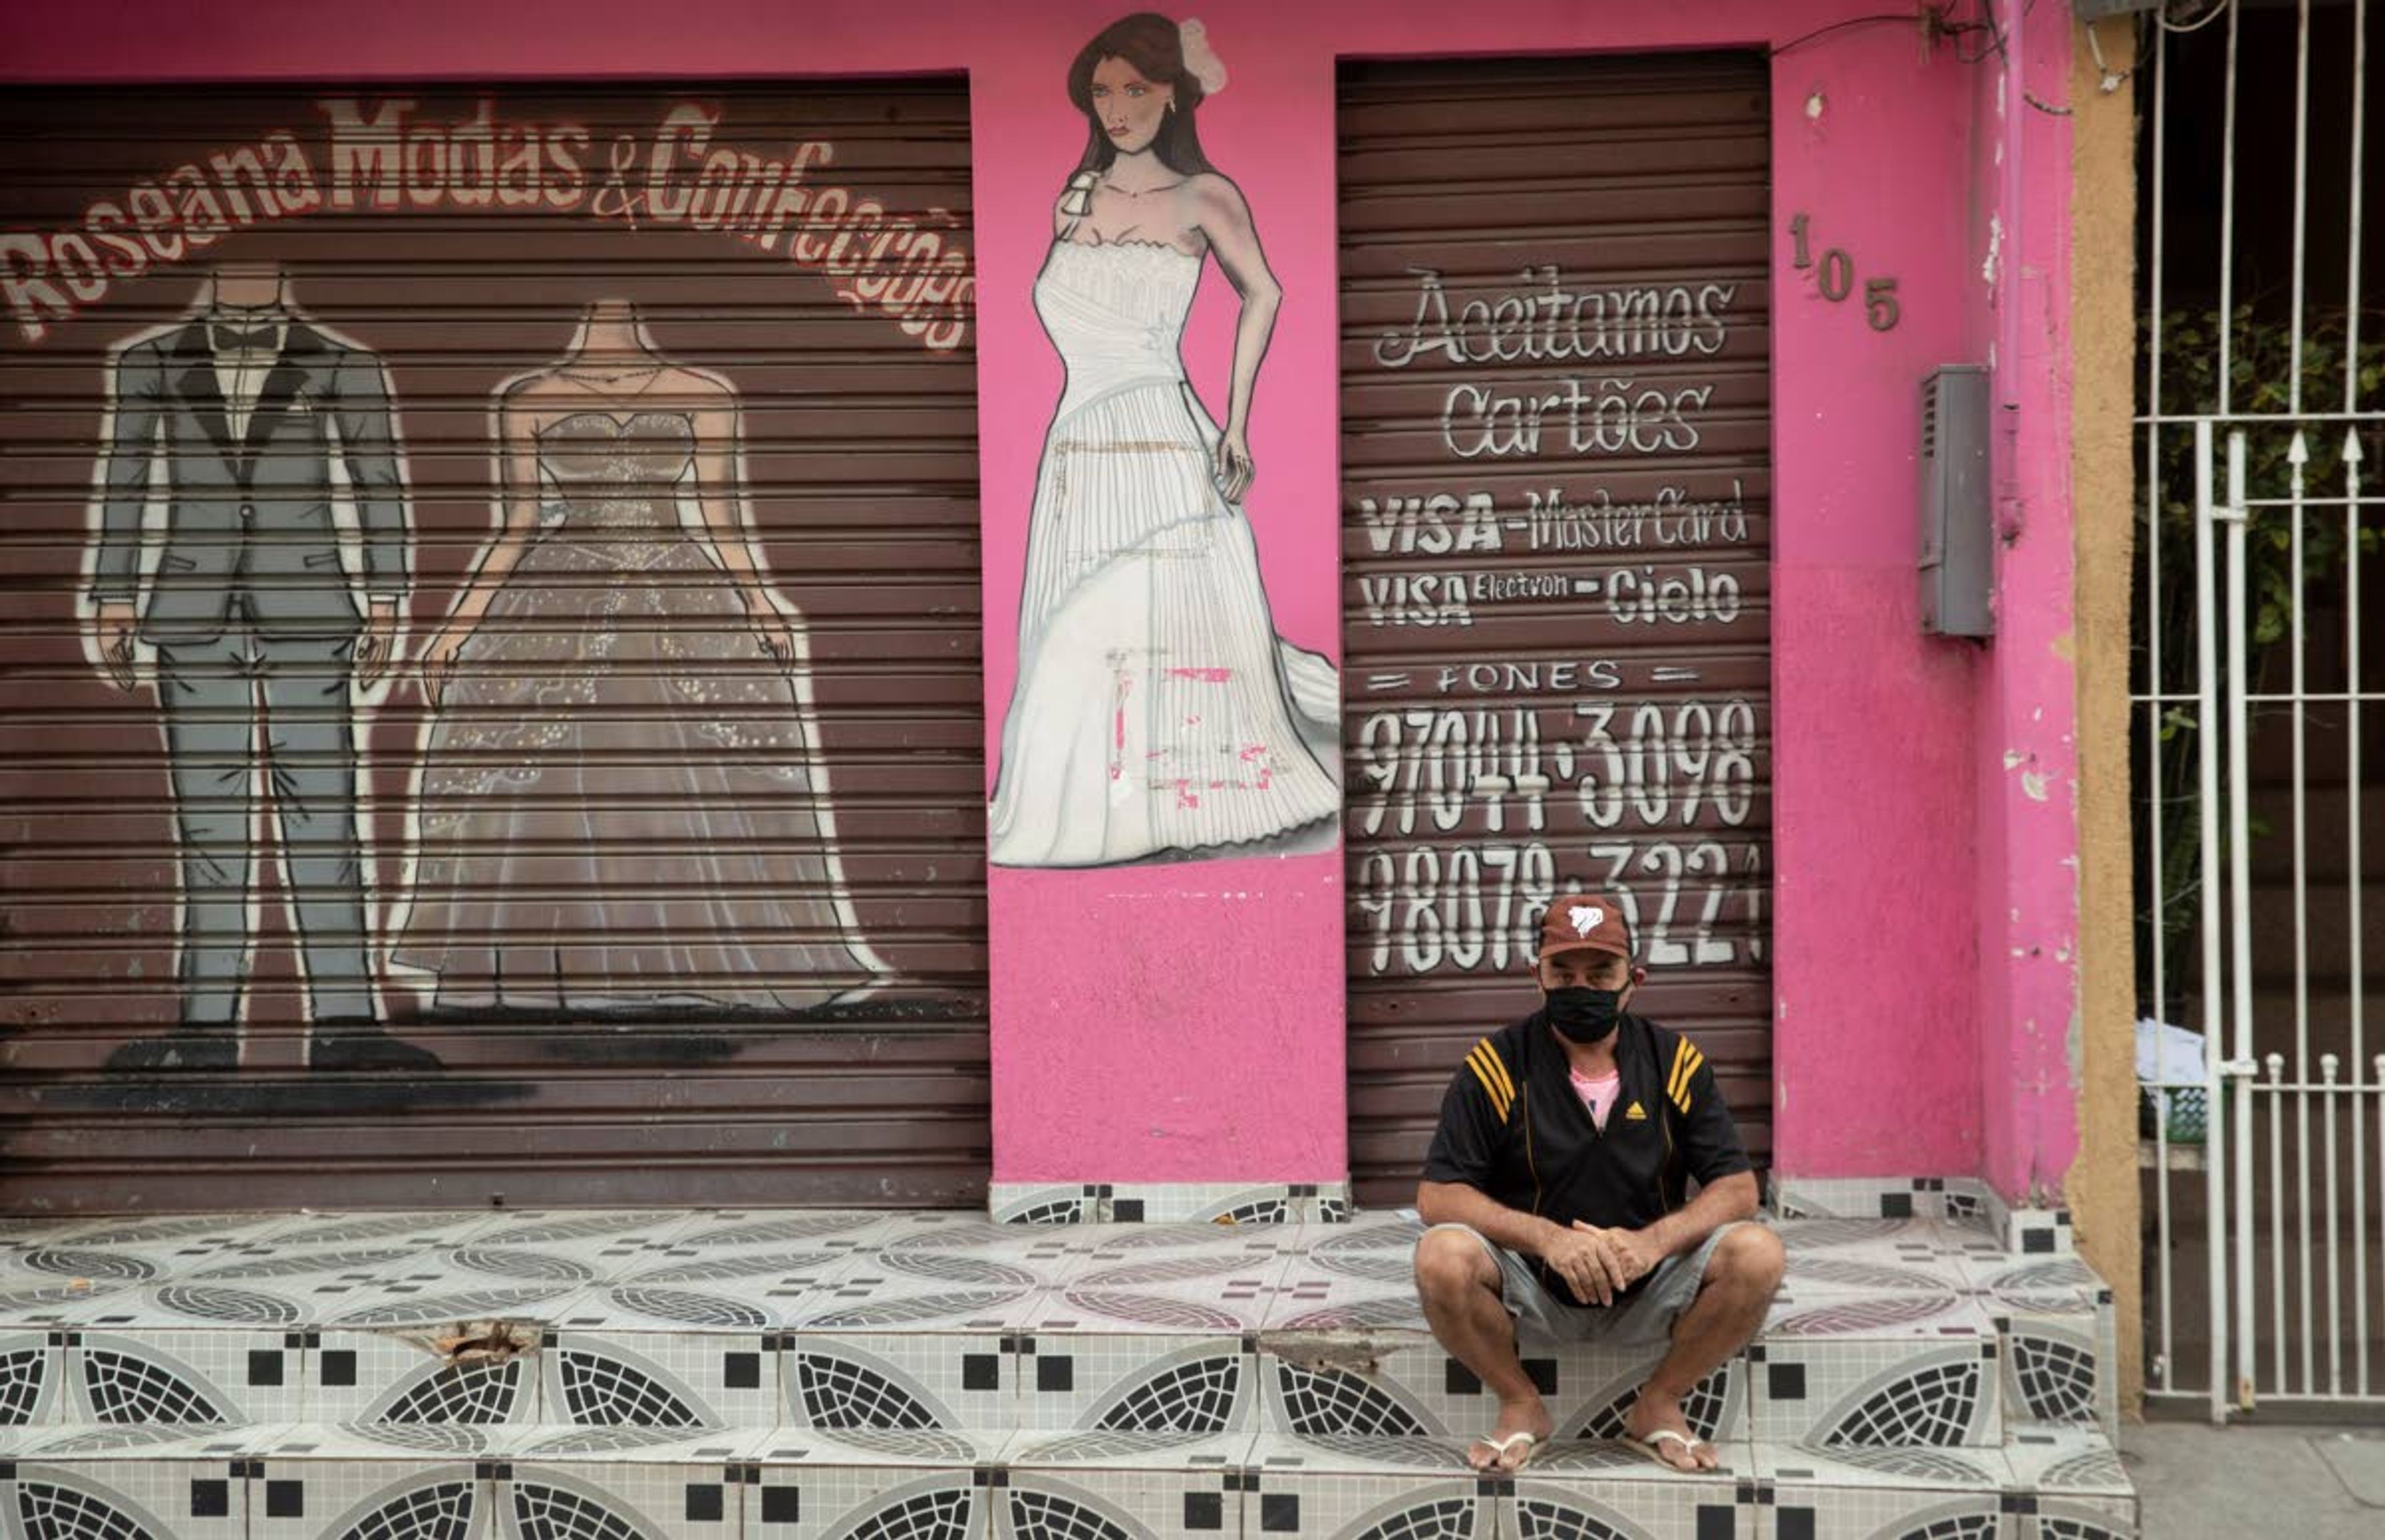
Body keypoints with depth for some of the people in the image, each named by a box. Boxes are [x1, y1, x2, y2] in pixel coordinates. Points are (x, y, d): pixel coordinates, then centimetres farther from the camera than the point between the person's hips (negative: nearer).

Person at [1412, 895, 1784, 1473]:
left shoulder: (1676, 1062, 0)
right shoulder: (1496, 1065, -6)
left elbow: (1737, 1187, -3)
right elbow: (1436, 1195, -11)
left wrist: (1653, 1241, -23)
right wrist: (1548, 1237, -26)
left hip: (1647, 1291, 2)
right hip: (1531, 1287, -1)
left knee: (1757, 1254, -24)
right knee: (1442, 1257, -31)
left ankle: (1659, 1405, 1)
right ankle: (1520, 1406, -2)